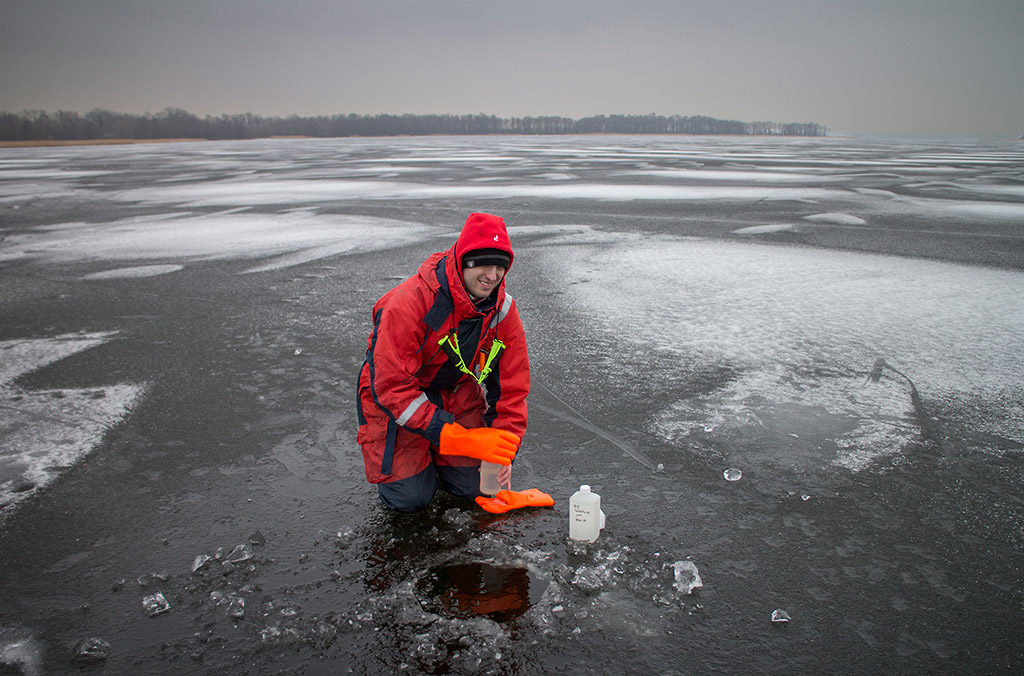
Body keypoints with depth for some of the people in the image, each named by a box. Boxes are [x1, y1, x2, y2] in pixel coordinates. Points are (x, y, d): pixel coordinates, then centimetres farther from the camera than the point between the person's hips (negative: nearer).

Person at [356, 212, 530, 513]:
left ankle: (432, 454, 29)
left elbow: (513, 387, -7)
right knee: (410, 498, -8)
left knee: (473, 486, -1)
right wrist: (460, 438, -38)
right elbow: (393, 386, -33)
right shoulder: (409, 303, -33)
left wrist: (504, 451, -17)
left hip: (456, 393, 5)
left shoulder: (504, 310, -15)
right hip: (393, 399, -4)